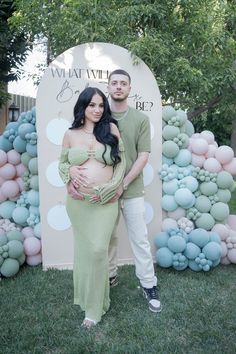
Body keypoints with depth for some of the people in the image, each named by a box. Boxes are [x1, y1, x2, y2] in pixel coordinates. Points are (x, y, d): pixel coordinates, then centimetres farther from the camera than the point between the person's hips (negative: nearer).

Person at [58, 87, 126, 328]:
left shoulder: (111, 129, 0)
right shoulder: (70, 134, 4)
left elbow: (121, 162, 1)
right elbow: (61, 162, 13)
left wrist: (108, 188, -9)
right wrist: (71, 171, -10)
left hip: (105, 202, -2)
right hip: (76, 202, 2)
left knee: (97, 250, -4)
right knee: (83, 248, 14)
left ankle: (95, 306, 14)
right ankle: (84, 294, 37)